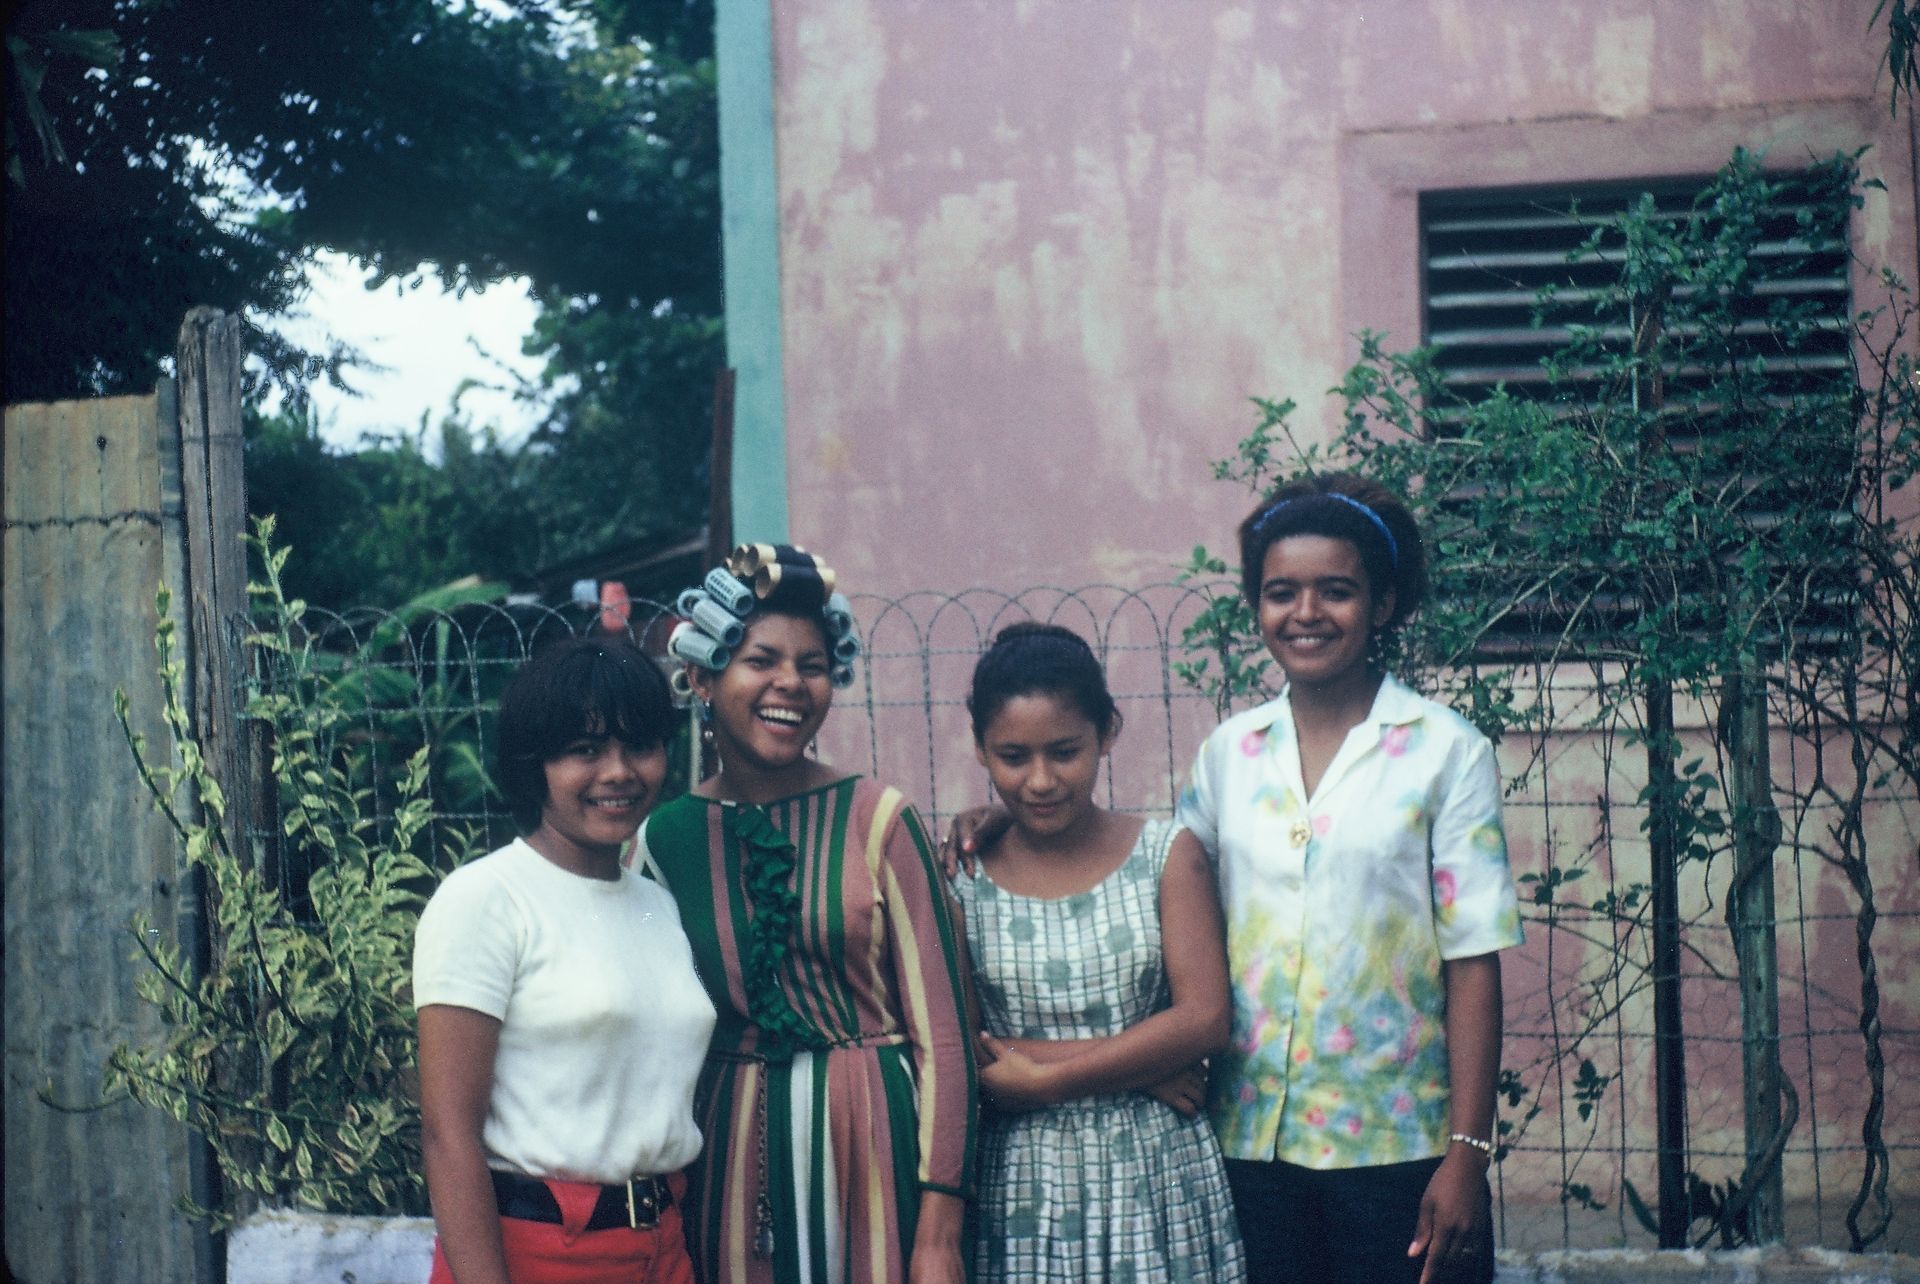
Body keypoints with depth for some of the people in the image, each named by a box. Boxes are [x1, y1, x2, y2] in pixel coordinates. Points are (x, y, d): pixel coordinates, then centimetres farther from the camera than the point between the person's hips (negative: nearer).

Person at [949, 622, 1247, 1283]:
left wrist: (1042, 1077, -10)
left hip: (1156, 1182, 0)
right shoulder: (959, 882, 0)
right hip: (1022, 1189, 0)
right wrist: (1141, 1062, -12)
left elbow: (1204, 1019, -7)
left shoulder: (1167, 856, 2)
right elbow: (956, 1051, -8)